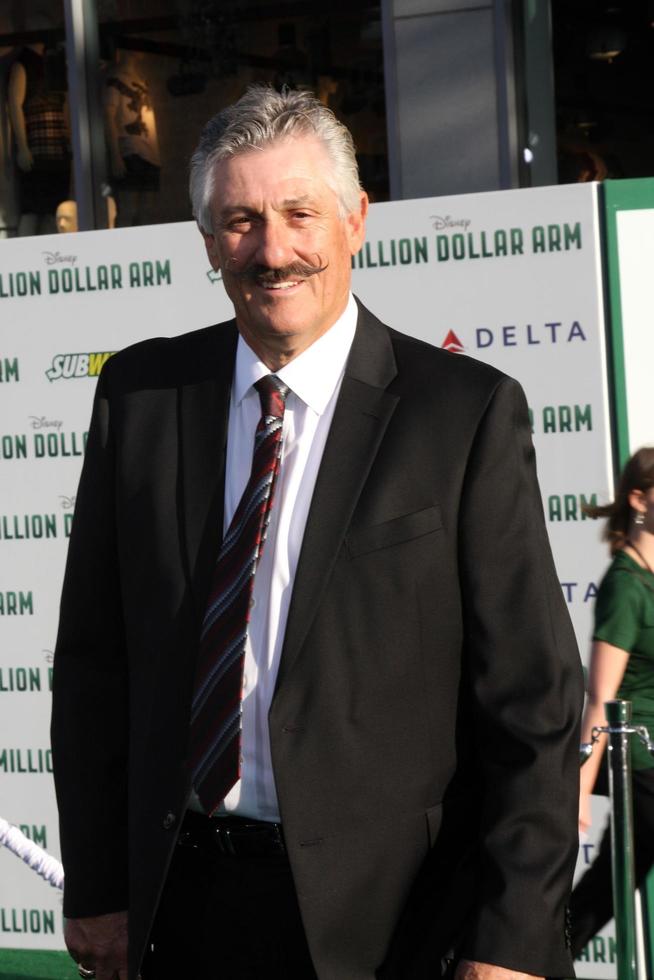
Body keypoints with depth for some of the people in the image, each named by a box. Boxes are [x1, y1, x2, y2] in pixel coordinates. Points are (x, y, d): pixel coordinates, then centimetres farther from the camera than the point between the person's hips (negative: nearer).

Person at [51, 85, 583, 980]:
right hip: (180, 899, 3)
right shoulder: (139, 394, 2)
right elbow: (94, 659, 7)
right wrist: (95, 887, 4)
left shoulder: (470, 411, -8)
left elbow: (532, 698, -9)